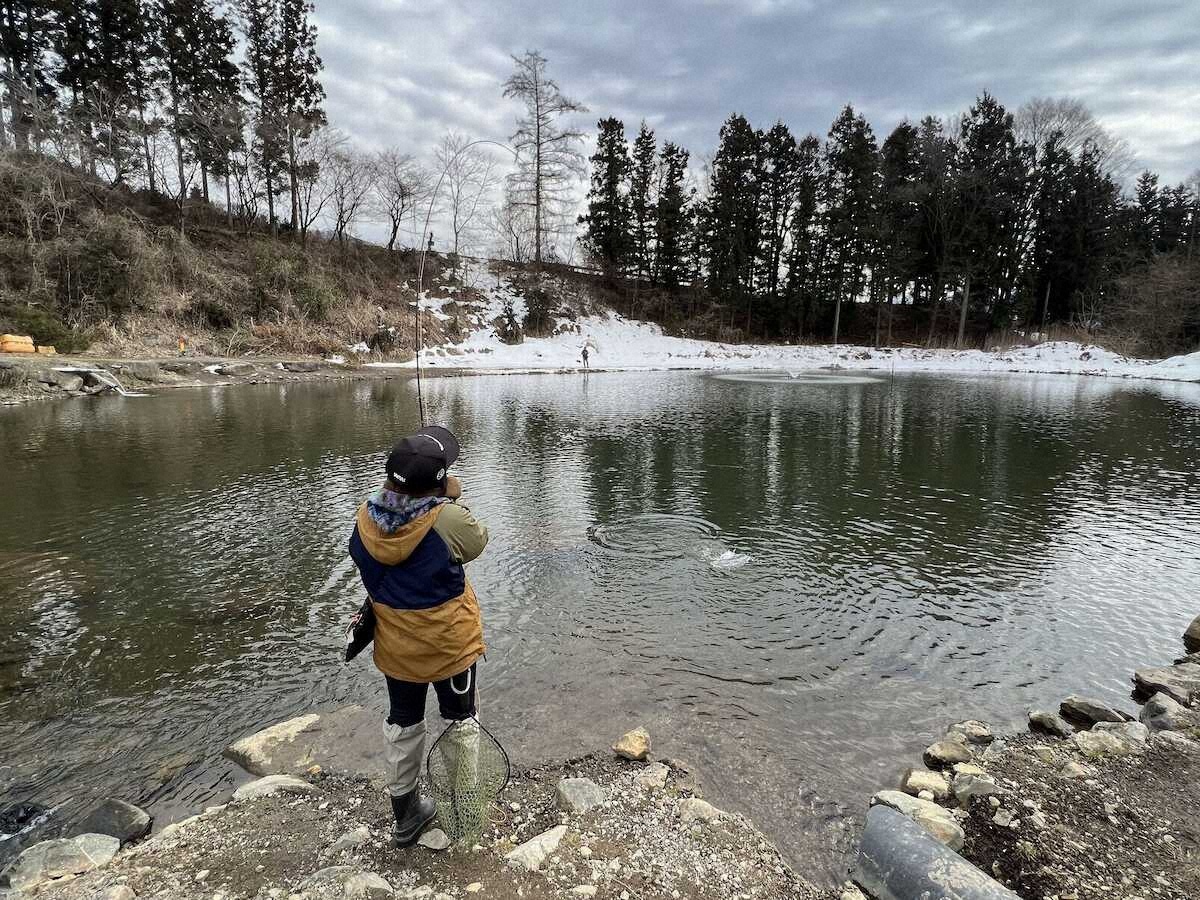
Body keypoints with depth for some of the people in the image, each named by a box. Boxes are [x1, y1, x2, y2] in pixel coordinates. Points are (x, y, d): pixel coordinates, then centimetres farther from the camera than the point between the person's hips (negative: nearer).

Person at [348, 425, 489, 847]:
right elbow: (477, 542, -9)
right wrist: (454, 500, -1)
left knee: (402, 723, 22)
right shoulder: (447, 519, -29)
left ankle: (405, 814, 38)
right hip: (449, 643, -4)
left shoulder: (367, 518, -14)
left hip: (395, 645, 4)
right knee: (459, 721, 19)